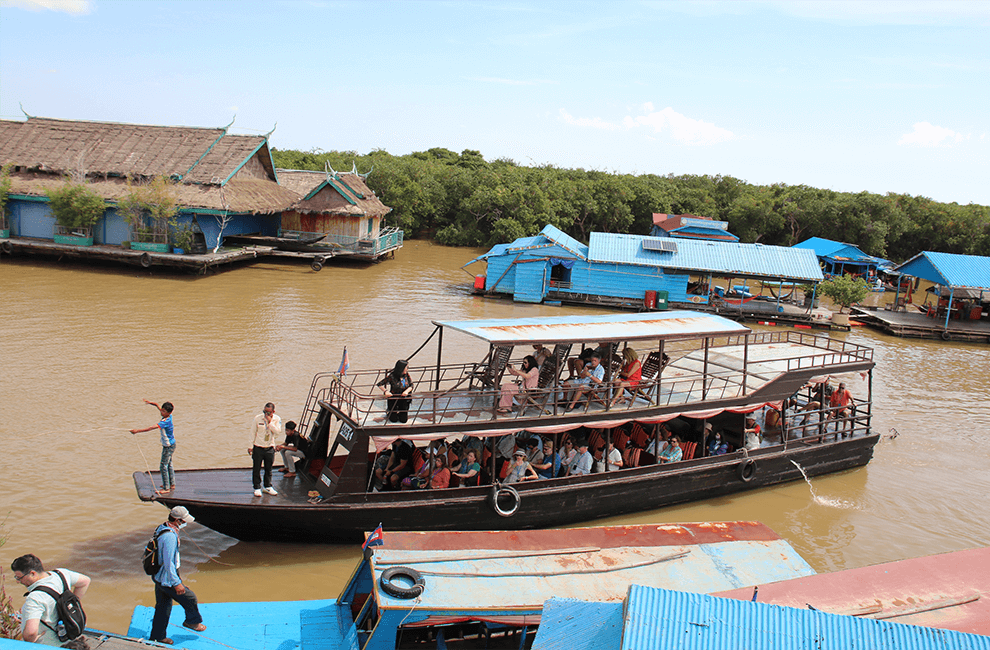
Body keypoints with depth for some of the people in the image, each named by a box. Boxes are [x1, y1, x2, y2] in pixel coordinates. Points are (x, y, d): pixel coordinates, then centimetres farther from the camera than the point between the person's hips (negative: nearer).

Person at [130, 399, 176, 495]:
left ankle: (166, 488, 5)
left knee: (164, 466, -2)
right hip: (170, 444, 10)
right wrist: (151, 403, -2)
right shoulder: (168, 416, -3)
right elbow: (158, 406, 13)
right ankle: (172, 484, 32)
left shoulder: (165, 422, -29)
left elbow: (151, 428, -36)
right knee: (169, 465, 21)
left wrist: (138, 431, -37)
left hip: (168, 446, -10)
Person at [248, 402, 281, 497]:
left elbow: (278, 432, -16)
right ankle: (257, 488, 16)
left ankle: (268, 487, 28)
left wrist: (270, 422, -23)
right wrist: (251, 446, 1)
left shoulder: (277, 419, -5)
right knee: (256, 469, 4)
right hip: (258, 447, -1)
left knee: (269, 469, 12)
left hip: (270, 447, 1)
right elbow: (253, 432, 0)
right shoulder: (258, 418, -8)